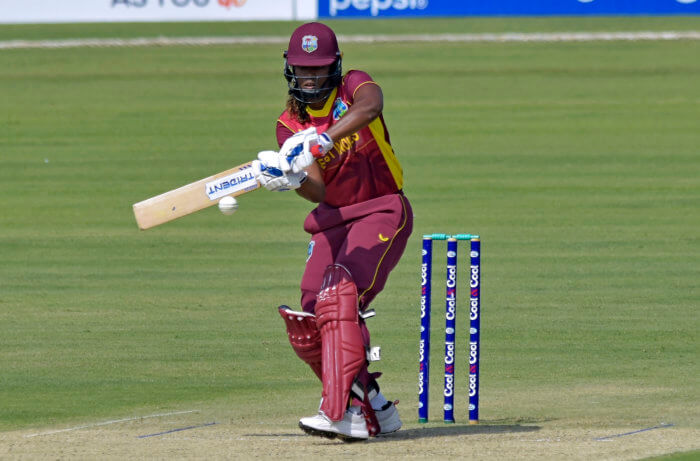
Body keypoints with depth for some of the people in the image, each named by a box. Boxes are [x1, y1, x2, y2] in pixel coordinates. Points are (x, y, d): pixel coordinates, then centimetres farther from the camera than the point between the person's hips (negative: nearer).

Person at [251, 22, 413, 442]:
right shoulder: (291, 125, 5)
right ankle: (374, 409, 11)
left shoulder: (353, 86, -5)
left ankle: (342, 413, -35)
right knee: (308, 325, -5)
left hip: (382, 212, -6)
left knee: (339, 296, -27)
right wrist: (291, 179, -29)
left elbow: (369, 107, -33)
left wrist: (322, 140, -45)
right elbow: (320, 192, -7)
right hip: (333, 219, 6)